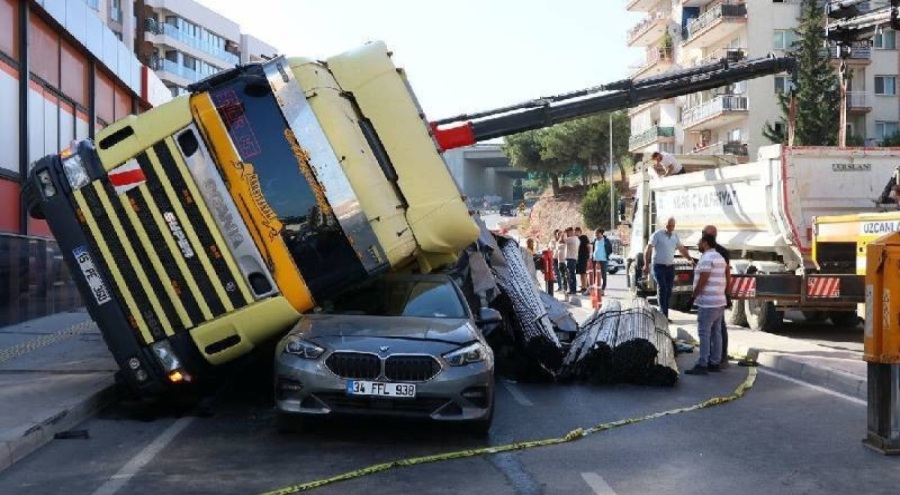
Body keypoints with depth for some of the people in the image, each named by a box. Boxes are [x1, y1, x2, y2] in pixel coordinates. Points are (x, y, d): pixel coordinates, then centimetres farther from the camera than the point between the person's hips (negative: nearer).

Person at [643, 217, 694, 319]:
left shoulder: (675, 236, 11)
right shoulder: (657, 234, -7)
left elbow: (682, 249, 23)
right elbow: (648, 249, -9)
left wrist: (690, 259, 14)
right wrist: (646, 265, -15)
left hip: (670, 266, 6)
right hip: (659, 266, -6)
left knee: (668, 291, 5)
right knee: (662, 289, -13)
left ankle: (665, 315, 10)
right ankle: (663, 314, -11)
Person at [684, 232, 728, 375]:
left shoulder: (707, 258, -14)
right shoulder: (720, 257, 16)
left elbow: (702, 280, -18)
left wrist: (694, 295, -8)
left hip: (707, 303, -9)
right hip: (719, 301, 9)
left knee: (704, 334, -7)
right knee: (716, 333, 11)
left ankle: (702, 364, -7)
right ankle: (714, 363, 15)